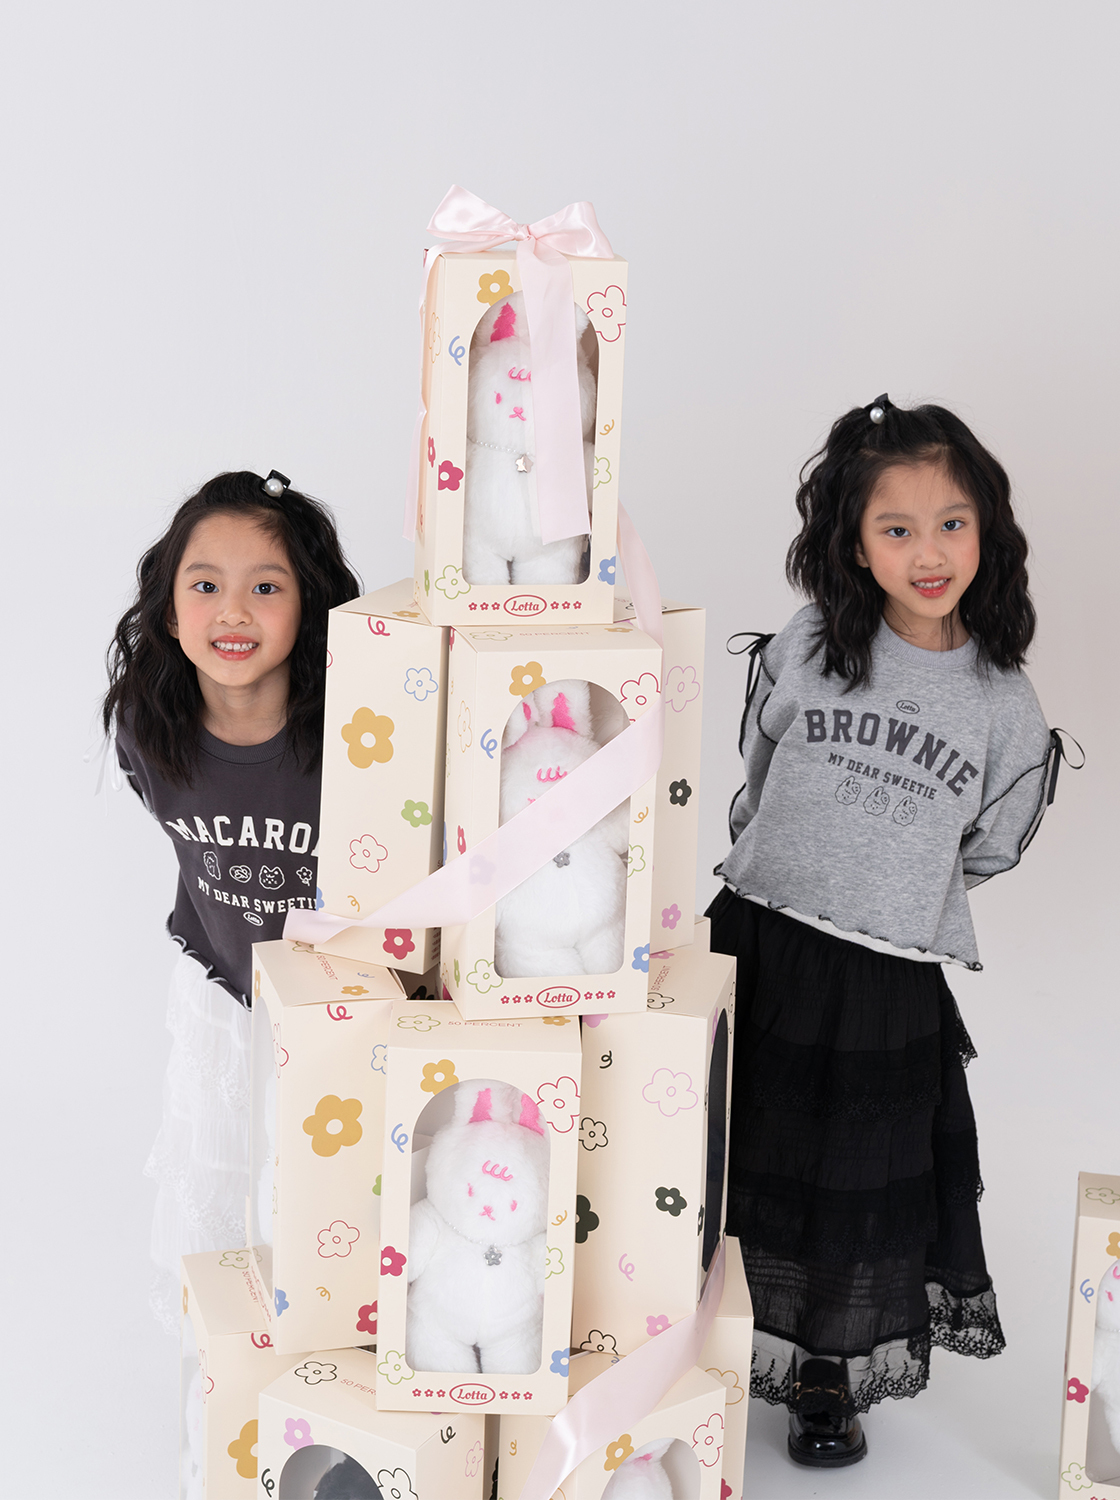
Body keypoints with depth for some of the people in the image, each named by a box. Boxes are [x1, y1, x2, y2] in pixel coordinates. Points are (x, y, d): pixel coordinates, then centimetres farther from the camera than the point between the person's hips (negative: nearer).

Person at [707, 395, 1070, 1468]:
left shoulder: (1002, 704, -4)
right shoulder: (804, 651, -4)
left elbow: (987, 848, 9)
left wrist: (891, 894, 11)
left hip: (890, 977, 0)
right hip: (757, 946, 0)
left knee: (860, 1179, 12)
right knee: (734, 1161, 12)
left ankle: (829, 1373, 34)